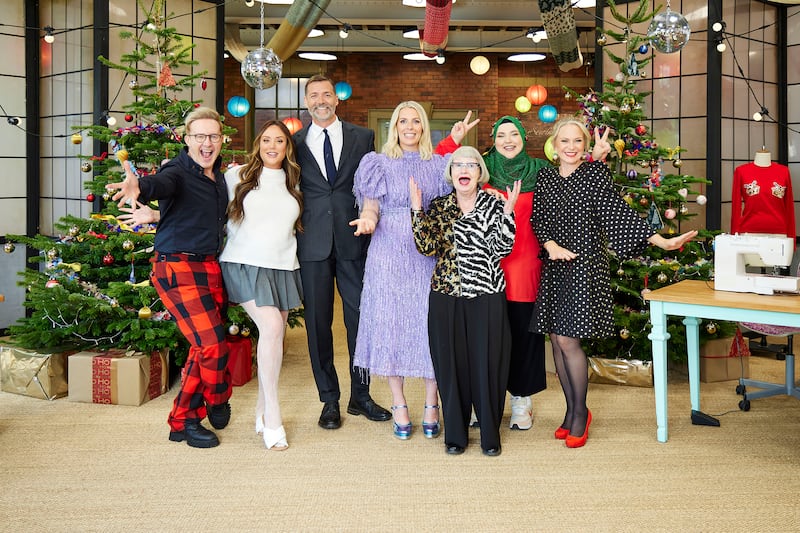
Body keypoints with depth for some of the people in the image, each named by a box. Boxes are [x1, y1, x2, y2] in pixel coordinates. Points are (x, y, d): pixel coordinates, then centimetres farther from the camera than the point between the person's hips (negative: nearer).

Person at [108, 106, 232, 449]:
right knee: (214, 346, -12)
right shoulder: (178, 172, -12)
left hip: (211, 267, 8)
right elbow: (161, 183, -36)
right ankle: (218, 401, 19)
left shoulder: (220, 176, 11)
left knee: (204, 347, 11)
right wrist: (139, 187, -56)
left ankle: (183, 420, 26)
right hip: (178, 268, -7)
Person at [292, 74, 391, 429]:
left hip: (354, 241, 0)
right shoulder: (295, 143, 9)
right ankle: (330, 400, 19)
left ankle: (360, 396, 20)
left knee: (360, 317, 4)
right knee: (317, 322, 5)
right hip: (313, 244, 1)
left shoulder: (363, 137, 7)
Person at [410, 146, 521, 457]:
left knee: (487, 363, 3)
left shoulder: (495, 205, 2)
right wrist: (417, 209, -10)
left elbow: (502, 248, -8)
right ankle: (455, 433, 22)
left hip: (486, 297, -2)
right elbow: (427, 247, -4)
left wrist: (507, 212, -17)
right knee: (451, 363, 7)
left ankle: (490, 434, 19)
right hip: (446, 298, 2)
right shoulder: (438, 207, 9)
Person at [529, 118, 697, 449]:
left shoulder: (595, 173, -1)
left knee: (568, 339, -9)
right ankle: (571, 410, 21)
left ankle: (580, 413, 10)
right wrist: (551, 245, -12)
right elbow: (537, 218, 7)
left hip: (585, 264, -4)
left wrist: (661, 241, -18)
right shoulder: (545, 177, 10)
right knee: (556, 339, 6)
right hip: (554, 266, 4)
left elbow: (619, 212, -9)